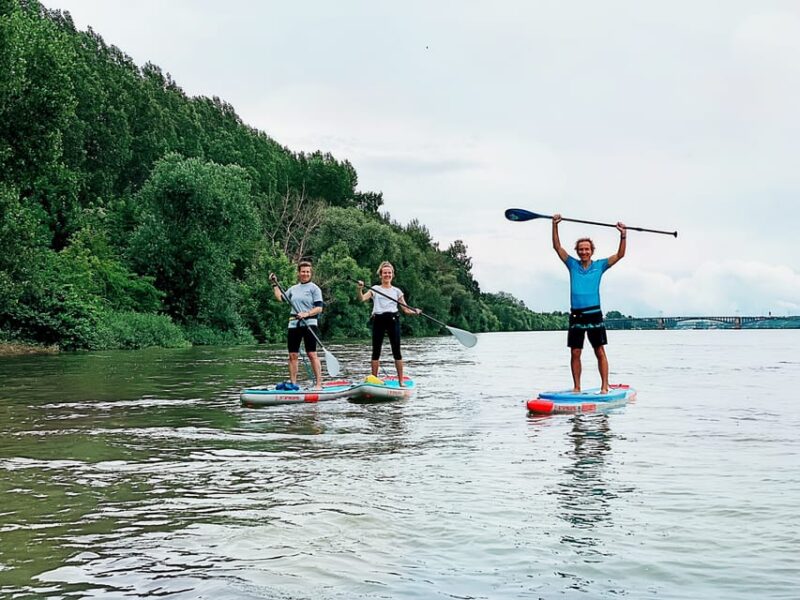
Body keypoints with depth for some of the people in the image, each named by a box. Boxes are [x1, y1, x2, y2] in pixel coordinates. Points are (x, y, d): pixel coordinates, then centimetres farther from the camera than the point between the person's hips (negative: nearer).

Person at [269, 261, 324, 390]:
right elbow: (280, 298, 20)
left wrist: (306, 314, -21)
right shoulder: (293, 288, 17)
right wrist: (275, 284, 21)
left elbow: (319, 308, -7)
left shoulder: (314, 288, 0)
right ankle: (293, 383, 10)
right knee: (293, 355, 4)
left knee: (312, 354, -10)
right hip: (294, 324, 6)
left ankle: (319, 383, -9)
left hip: (309, 323, -5)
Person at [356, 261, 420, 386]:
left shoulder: (397, 291, 14)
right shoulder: (374, 289, 10)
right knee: (376, 351, 1)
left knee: (396, 351, -3)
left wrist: (415, 311, -10)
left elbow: (406, 309, 10)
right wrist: (360, 289, -26)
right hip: (378, 320, 0)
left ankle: (401, 380, 0)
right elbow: (362, 299, -7)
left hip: (393, 320, 0)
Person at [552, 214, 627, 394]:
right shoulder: (573, 264, 9)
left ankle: (605, 386, 0)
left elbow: (620, 254, 2)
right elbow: (557, 247, 5)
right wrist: (555, 225, -4)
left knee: (600, 352, -2)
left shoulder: (599, 265, 7)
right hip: (576, 315, 1)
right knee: (575, 353, 2)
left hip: (594, 314, -1)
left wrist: (623, 235, -10)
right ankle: (576, 387, 9)